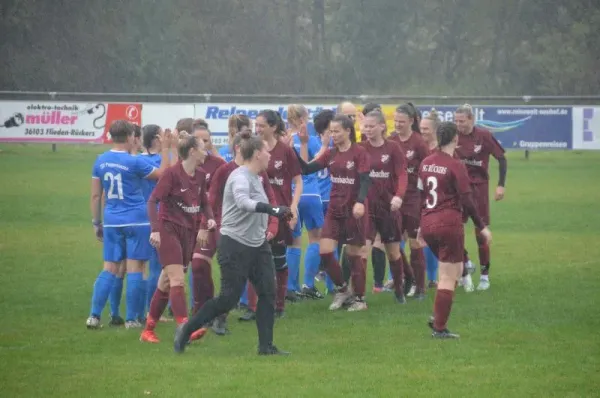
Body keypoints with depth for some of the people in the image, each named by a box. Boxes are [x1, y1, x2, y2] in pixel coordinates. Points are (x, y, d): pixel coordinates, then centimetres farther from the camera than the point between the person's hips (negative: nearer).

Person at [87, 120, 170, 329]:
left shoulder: (101, 161, 4)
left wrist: (96, 222, 16)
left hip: (112, 222, 5)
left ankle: (94, 316, 1)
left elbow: (96, 196, 8)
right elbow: (162, 174, 0)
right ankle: (131, 319, 1)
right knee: (134, 269, 1)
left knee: (109, 269, 8)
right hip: (136, 221, -5)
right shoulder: (134, 162, -10)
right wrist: (165, 149, 8)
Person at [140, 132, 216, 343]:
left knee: (166, 282, 10)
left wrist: (209, 219, -1)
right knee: (177, 279, -16)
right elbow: (152, 201, -14)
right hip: (168, 229, -7)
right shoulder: (172, 173, -13)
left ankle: (148, 330, 18)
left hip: (188, 232, 7)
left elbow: (203, 203, 20)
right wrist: (155, 229, -23)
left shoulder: (200, 175, 7)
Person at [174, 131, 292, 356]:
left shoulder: (255, 178, 12)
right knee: (229, 298, -7)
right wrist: (273, 210, -44)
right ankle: (186, 330, 8)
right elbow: (242, 202, -38)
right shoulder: (241, 177, -18)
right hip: (235, 246, -9)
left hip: (257, 245, 9)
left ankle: (266, 346, 2)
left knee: (268, 292, -1)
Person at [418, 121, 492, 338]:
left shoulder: (425, 163, 7)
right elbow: (467, 202, -13)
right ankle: (439, 328, 1)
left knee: (454, 270, 22)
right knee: (448, 277, 1)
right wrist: (482, 227, -4)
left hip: (428, 224, 7)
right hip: (449, 224, -7)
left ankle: (437, 317, 13)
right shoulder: (455, 166, -12)